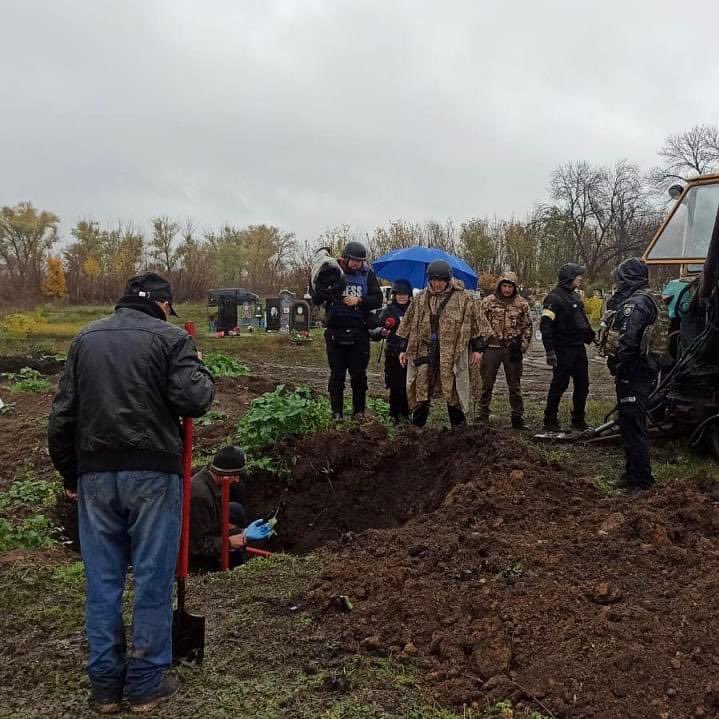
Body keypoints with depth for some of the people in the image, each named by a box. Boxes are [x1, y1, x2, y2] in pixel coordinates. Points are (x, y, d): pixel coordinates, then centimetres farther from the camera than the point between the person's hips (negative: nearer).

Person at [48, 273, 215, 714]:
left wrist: (69, 473, 18)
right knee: (153, 578, 6)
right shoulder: (170, 337, -1)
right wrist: (200, 369, 8)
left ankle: (106, 684, 20)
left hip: (96, 472, 4)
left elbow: (63, 416, 11)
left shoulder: (86, 337, 13)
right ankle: (147, 684, 15)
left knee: (103, 579, 11)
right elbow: (193, 400, -12)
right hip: (153, 471, -4)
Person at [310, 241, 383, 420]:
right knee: (337, 374, 6)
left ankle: (359, 411, 16)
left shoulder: (367, 275, 3)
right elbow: (316, 300, 1)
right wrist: (323, 288, -20)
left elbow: (377, 300, -1)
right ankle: (337, 412, 14)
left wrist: (359, 301, -16)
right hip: (335, 332, 0)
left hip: (359, 333, 0)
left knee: (359, 374, 5)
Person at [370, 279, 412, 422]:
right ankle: (394, 414, 11)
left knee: (409, 386, 3)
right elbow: (373, 333, -5)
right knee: (396, 386, -2)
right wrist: (381, 332, -26)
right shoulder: (388, 311, 1)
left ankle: (405, 413, 18)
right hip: (394, 355, -2)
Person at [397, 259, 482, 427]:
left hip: (452, 352, -2)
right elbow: (409, 325, 11)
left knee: (453, 392, 4)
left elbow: (473, 325, 4)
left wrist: (475, 349, 4)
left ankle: (459, 427, 17)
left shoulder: (463, 298, -2)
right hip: (424, 349, 3)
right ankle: (417, 427, 15)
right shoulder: (421, 298, 7)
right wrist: (404, 349, 10)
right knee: (420, 391, 4)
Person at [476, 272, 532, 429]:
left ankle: (518, 418, 15)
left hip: (513, 349, 1)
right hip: (492, 347, -1)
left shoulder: (522, 303, 5)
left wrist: (522, 346, -1)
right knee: (486, 384, 4)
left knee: (515, 386, 7)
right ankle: (482, 417, 12)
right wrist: (484, 341, -7)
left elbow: (527, 327, 8)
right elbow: (482, 324, 1)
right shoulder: (488, 301, 1)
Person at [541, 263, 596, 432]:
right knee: (559, 385, -2)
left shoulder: (575, 296, 16)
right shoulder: (554, 297, -12)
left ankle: (578, 420, 23)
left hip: (579, 348, 8)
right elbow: (546, 326, -18)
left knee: (582, 385, 11)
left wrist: (590, 335, 15)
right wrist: (550, 351, -22)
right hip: (563, 350, -8)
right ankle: (550, 421, 8)